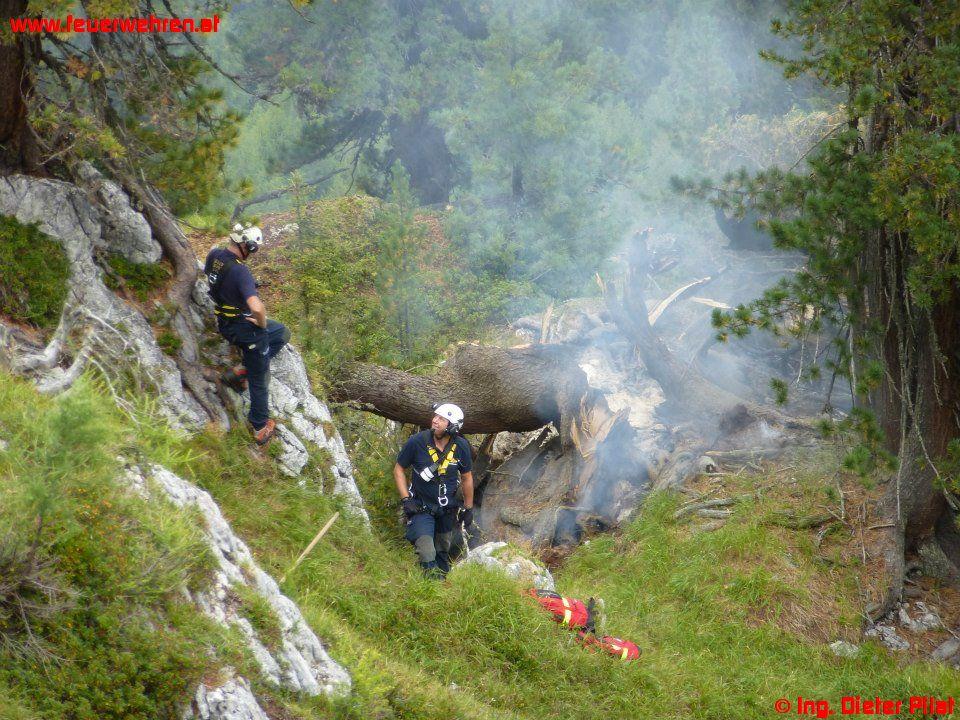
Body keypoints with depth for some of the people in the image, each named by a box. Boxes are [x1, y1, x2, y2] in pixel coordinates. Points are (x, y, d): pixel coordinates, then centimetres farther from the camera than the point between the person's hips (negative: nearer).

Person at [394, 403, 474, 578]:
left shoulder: (461, 447, -13)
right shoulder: (417, 442, -20)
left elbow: (467, 478, 3)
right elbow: (399, 469, -6)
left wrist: (468, 508, 9)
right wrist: (405, 499, -14)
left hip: (447, 509, 3)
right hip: (421, 506, -3)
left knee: (443, 549, 21)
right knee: (427, 553, -16)